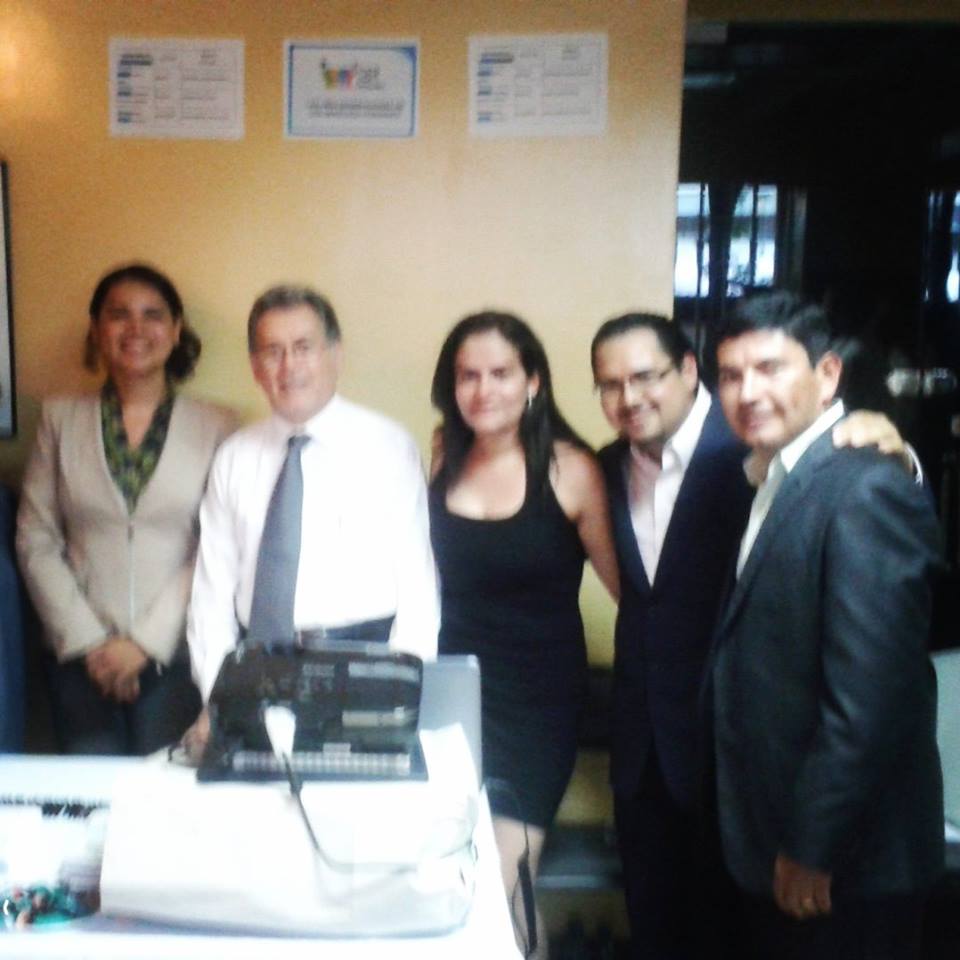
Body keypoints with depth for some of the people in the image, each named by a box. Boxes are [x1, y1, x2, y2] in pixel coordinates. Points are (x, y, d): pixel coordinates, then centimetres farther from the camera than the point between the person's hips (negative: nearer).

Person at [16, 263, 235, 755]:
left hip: (176, 653, -1)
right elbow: (35, 540, 4)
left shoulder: (213, 427, 0)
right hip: (80, 656, 1)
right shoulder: (61, 418, 6)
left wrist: (146, 641, -8)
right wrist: (86, 640, -4)